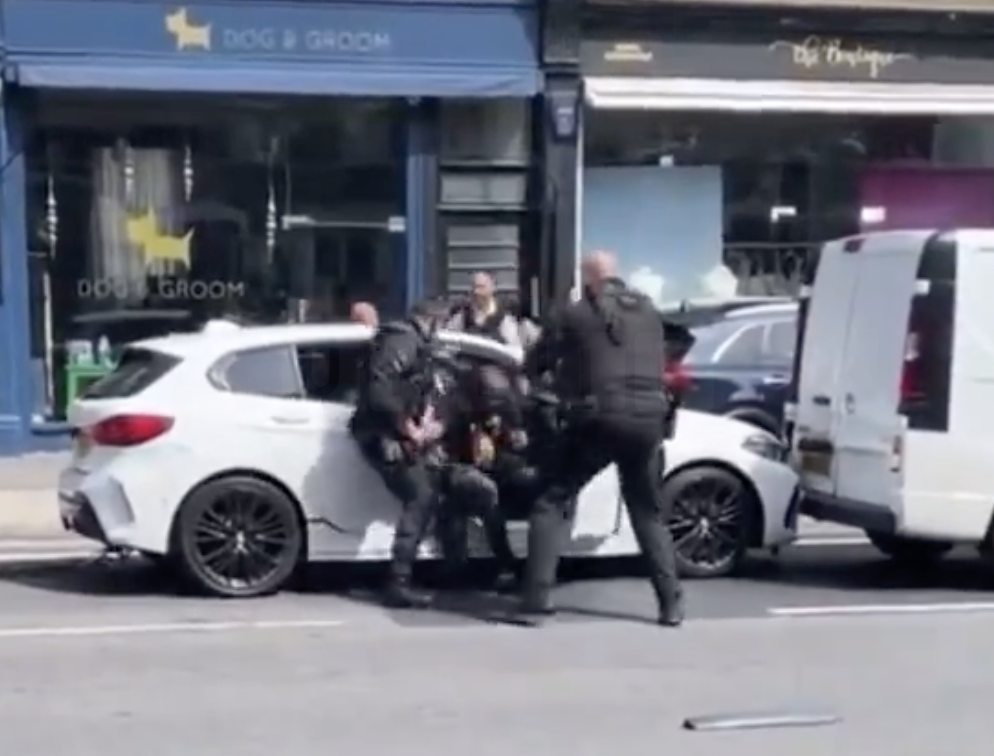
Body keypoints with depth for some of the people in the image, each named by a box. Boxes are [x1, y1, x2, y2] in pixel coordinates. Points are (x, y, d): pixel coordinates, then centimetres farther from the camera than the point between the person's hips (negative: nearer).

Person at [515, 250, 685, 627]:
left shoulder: (576, 314, 2)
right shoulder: (648, 311, 16)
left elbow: (533, 363, 10)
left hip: (600, 420, -4)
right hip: (648, 420, 4)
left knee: (551, 503, 6)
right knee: (648, 512, 20)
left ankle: (536, 601, -3)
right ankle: (671, 603, 13)